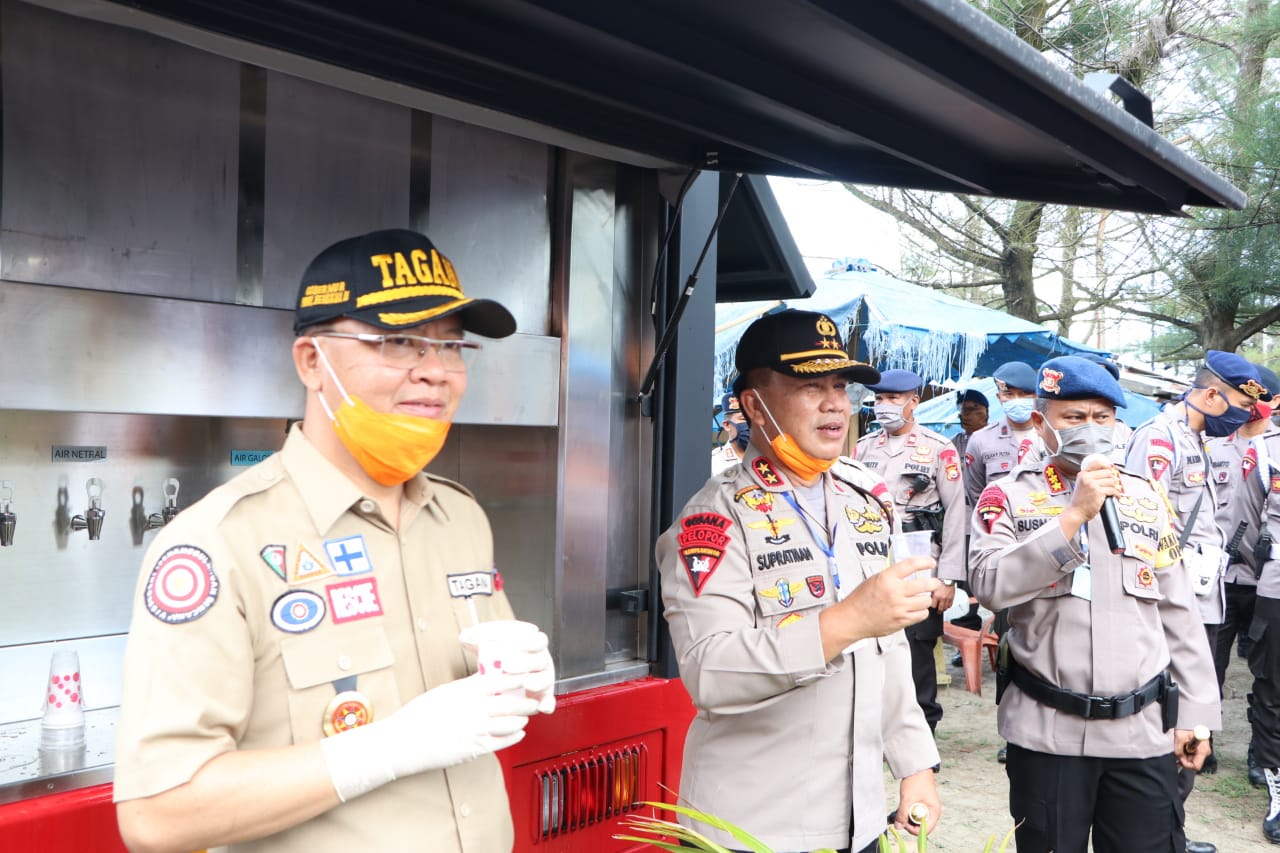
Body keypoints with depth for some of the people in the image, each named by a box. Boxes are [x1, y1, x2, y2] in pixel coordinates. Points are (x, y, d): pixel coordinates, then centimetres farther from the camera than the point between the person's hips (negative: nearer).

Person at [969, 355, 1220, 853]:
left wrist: (1195, 711, 8)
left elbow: (1178, 612, 11)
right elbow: (990, 586, -18)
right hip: (1046, 731, -3)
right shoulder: (1009, 496, -1)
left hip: (1144, 732, 3)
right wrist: (1074, 515, -20)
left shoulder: (1145, 498, 10)